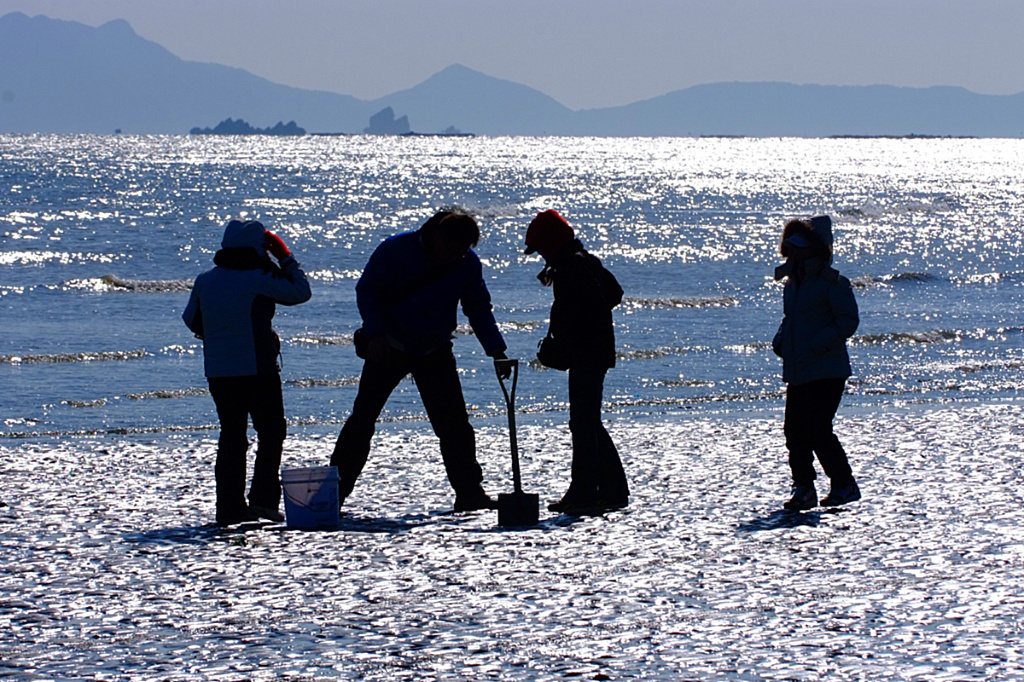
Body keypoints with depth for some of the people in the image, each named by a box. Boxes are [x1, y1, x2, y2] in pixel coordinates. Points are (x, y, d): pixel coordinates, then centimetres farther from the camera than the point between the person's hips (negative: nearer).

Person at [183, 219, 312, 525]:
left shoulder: (204, 281, 5)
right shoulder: (261, 280, -12)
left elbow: (192, 320, 18)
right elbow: (301, 292, -2)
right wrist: (285, 257, 6)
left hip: (218, 373, 5)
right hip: (258, 371, -5)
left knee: (231, 436, 11)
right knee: (271, 433, 5)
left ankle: (230, 506, 8)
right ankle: (263, 497, -7)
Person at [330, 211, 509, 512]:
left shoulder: (468, 265, -6)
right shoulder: (396, 250, -16)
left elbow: (479, 309, 5)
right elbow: (367, 291, -10)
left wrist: (496, 350, -6)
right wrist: (375, 333, -23)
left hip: (435, 352, 3)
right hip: (389, 348, -2)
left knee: (454, 424, -3)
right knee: (362, 418, -4)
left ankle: (470, 493, 5)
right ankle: (333, 491, 1)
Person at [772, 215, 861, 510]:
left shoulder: (832, 283, -10)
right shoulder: (792, 283, 15)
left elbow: (848, 322, -14)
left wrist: (816, 345, -22)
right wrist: (780, 341, 7)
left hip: (827, 372, -8)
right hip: (797, 373, 8)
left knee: (817, 430, -12)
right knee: (795, 431, 4)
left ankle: (845, 485, 2)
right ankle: (803, 488, 13)